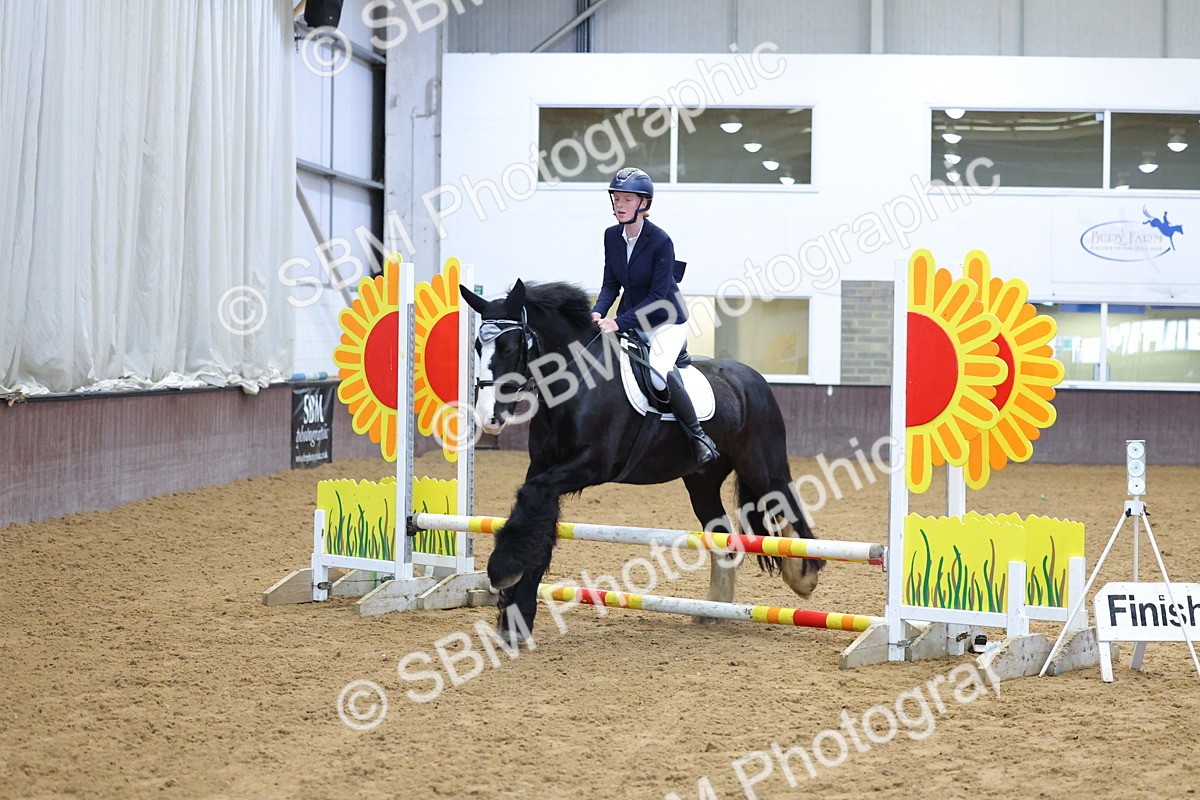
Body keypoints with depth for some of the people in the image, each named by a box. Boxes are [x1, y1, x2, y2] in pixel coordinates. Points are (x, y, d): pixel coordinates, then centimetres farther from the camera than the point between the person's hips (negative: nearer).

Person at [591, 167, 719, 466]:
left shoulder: (661, 242, -20)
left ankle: (698, 435, -17)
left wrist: (619, 323, -28)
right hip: (631, 320, 7)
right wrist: (599, 313, -16)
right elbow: (611, 283, 4)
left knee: (658, 372, -31)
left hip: (667, 321, -7)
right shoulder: (612, 236, -1)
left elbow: (657, 297, -21)